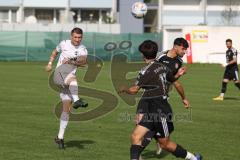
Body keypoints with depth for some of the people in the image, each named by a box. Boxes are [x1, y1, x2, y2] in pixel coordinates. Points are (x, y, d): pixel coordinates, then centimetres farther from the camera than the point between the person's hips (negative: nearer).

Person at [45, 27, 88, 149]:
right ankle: (76, 100, -62)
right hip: (59, 73, -2)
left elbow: (83, 62, -10)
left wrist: (72, 62, -26)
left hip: (69, 80, 3)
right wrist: (50, 63, 13)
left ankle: (60, 137, 4)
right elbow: (55, 52, 25)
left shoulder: (83, 50, 7)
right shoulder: (64, 44, 6)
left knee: (66, 108, -2)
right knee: (72, 78, -37)